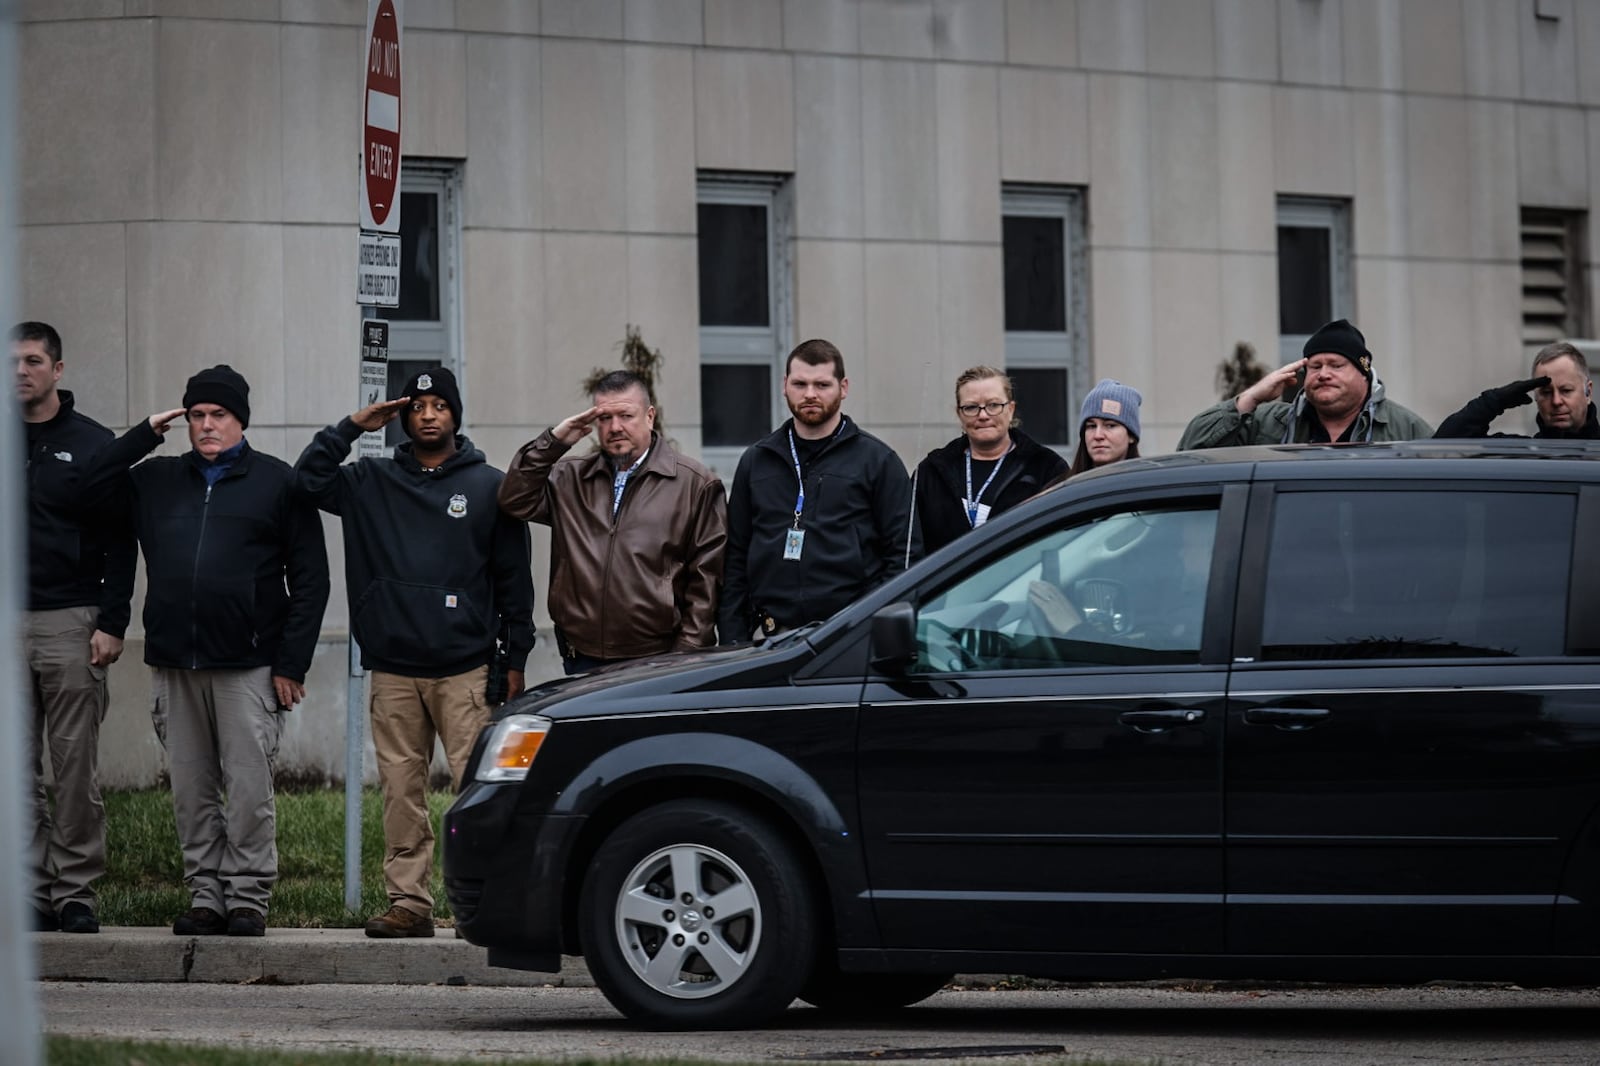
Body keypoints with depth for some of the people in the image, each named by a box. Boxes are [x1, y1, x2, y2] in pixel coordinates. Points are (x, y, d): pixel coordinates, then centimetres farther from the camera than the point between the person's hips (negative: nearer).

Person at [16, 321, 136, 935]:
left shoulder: (91, 444, 2)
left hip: (70, 628, -3)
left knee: (75, 769, -2)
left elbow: (120, 542, 0)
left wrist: (111, 624, -8)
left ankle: (76, 893, 3)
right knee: (16, 772, 2)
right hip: (7, 627, 3)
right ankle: (34, 891, 6)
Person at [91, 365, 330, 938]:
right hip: (174, 665, 4)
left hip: (248, 665, -4)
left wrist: (291, 663, -6)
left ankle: (248, 897, 3)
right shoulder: (157, 480, 15)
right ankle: (205, 895, 12)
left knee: (249, 788, -4)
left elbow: (309, 579, 1)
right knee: (191, 790, 6)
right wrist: (144, 435, 6)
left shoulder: (277, 482, 4)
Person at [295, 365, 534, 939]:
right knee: (402, 793, 2)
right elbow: (310, 477, 3)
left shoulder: (487, 485, 7)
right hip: (394, 670, 2)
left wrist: (515, 659, 3)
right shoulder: (374, 482, 13)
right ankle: (408, 903, 6)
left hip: (465, 670, -2)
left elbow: (513, 577, 7)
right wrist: (353, 427, -2)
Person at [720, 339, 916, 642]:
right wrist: (732, 641, 7)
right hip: (774, 640, 3)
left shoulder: (878, 460, 6)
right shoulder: (756, 461, 17)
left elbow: (905, 553, 1)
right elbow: (735, 558, 17)